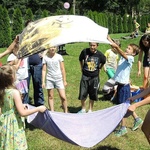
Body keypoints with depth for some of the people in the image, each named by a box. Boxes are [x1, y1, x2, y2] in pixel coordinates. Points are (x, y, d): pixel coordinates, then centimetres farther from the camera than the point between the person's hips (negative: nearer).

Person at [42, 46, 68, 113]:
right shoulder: (45, 57, 1)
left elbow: (62, 69, 3)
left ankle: (66, 112, 10)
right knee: (50, 96, 6)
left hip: (59, 79, -1)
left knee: (63, 97, -5)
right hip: (49, 79, 1)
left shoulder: (59, 57, 0)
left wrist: (64, 80, 3)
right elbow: (44, 70, 3)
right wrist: (43, 81, -1)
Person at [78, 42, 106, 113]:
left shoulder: (100, 55, -10)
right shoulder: (85, 51, -10)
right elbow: (80, 59, 11)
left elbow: (103, 62, 12)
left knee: (92, 95, 10)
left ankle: (90, 110, 28)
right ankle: (83, 109, 23)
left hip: (94, 77, 0)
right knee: (82, 94, 1)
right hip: (85, 76, 0)